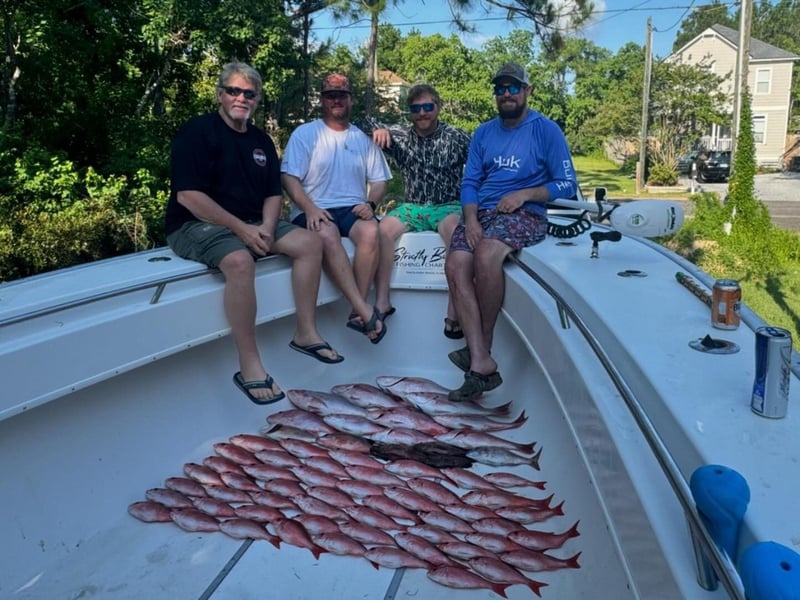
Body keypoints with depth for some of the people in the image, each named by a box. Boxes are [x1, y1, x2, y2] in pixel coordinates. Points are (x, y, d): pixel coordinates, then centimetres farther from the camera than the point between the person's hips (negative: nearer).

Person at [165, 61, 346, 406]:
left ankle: (306, 333, -3)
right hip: (197, 225, -7)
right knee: (240, 261, -37)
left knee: (309, 243, -8)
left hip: (251, 225, 8)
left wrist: (266, 227, -9)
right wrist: (241, 229, -21)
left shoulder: (261, 141, 14)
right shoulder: (197, 132, -8)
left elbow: (274, 193, 13)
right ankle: (249, 367, -31)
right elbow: (187, 195, -18)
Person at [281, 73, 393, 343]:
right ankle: (365, 310, -40)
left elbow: (379, 181, 17)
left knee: (371, 231, -32)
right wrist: (310, 208, -18)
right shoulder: (304, 134, 9)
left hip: (352, 209, 2)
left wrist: (370, 203, -5)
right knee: (327, 235, -37)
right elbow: (289, 178, -1)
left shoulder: (363, 139, 18)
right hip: (314, 211, -2)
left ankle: (358, 312, -29)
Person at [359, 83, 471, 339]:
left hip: (448, 206, -3)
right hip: (412, 207, 3)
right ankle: (382, 302, -21)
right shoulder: (400, 136, 10)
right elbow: (366, 124, 15)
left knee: (458, 231, -35)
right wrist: (378, 129, -9)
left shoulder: (457, 138, 1)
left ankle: (454, 314, -34)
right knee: (384, 228, -25)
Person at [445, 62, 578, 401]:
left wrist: (523, 194, -13)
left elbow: (567, 185, 1)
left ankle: (481, 346, -19)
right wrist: (470, 218, -7)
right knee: (455, 265, -24)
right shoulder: (484, 133, 18)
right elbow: (469, 182, 11)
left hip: (525, 213, -5)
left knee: (486, 253, -36)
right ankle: (481, 363, -27)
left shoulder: (546, 130, 4)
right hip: (482, 212, 5)